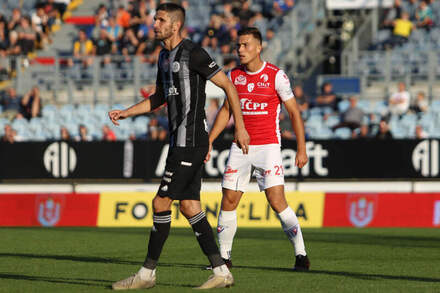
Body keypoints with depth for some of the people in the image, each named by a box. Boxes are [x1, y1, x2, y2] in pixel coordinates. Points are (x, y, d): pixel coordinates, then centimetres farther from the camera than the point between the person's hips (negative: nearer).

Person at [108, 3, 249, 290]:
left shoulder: (193, 53, -13)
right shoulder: (164, 56, 15)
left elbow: (228, 86, -12)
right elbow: (160, 97, 27)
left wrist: (240, 127, -13)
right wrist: (125, 113, 16)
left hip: (191, 141, -9)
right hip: (180, 140, 9)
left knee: (161, 203, -8)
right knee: (189, 207, 7)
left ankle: (147, 273, -1)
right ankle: (221, 272, 9)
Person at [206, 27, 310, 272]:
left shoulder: (276, 76, -7)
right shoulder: (234, 76, 6)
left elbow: (294, 113, -2)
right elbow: (226, 110, 18)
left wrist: (302, 149, -6)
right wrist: (208, 142, 13)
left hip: (268, 146, -5)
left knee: (277, 201, -13)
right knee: (229, 201, 2)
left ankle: (301, 254, -3)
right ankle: (224, 256, 13)